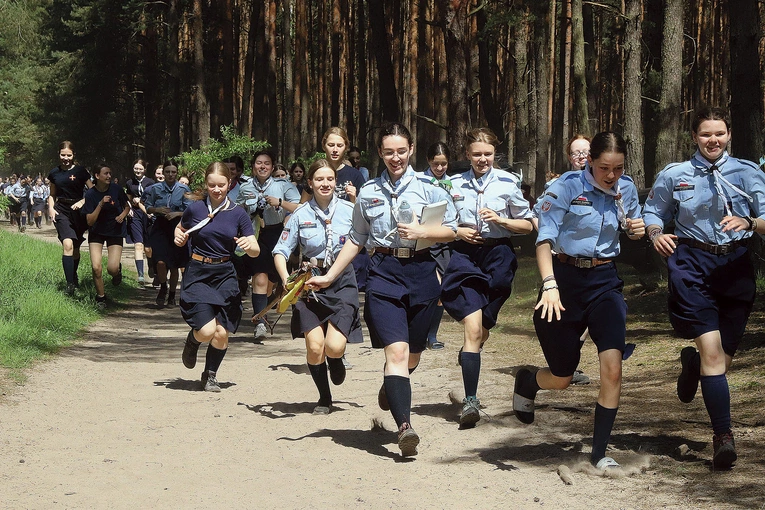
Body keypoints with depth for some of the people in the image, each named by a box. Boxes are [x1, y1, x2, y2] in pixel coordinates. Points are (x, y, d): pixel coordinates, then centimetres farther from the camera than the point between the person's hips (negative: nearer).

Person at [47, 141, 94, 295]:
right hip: (61, 211, 0)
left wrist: (82, 202, -16)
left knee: (75, 247, 11)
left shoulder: (80, 171, -2)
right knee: (68, 245, -19)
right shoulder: (54, 173, 6)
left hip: (78, 211, 0)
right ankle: (70, 284, -23)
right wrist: (51, 208, 1)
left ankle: (74, 276, 37)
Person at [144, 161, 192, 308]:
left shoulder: (184, 189, -1)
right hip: (160, 227, 0)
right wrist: (157, 210, -10)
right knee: (161, 262, -17)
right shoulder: (155, 189, 2)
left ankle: (172, 295, 25)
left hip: (177, 227, 0)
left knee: (174, 265, 7)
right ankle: (163, 287, 10)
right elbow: (147, 207, 9)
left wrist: (177, 213, -18)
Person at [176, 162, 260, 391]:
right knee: (206, 330, -14)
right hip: (198, 274, -1)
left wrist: (249, 245, -24)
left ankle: (210, 375, 23)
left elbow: (255, 250, -1)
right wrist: (178, 237, -4)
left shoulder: (238, 214, 1)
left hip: (225, 276, 2)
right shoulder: (195, 208, -1)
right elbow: (181, 230, 19)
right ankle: (192, 340, 24)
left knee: (222, 332, -3)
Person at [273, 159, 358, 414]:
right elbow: (281, 251, 0)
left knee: (334, 346, -16)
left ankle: (336, 361, 25)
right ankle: (324, 398, 18)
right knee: (314, 347, -8)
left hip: (342, 281, -1)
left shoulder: (350, 210, 0)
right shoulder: (301, 214, 1)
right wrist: (286, 278, -16)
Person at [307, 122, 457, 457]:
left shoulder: (427, 187, 4)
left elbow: (451, 229, 5)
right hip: (384, 273, -1)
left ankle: (389, 388, 47)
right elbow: (356, 239, 18)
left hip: (421, 271, 1)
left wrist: (422, 232, -12)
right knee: (396, 350, -17)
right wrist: (329, 276, 15)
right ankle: (404, 426, -26)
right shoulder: (368, 193, 10)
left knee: (412, 354, 12)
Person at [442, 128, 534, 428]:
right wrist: (458, 231, -5)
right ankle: (470, 400, -18)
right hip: (465, 256, -1)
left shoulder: (508, 183, 3)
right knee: (473, 329, -14)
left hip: (498, 256, 1)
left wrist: (500, 220, -9)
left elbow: (527, 225, 7)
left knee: (482, 330, 9)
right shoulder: (455, 185, 6)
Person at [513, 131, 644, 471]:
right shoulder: (567, 187, -12)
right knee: (561, 378, 6)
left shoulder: (626, 189, 2)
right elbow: (544, 239, -18)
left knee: (612, 366, -15)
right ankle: (525, 383, 44)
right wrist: (549, 285, -31)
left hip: (605, 280, 3)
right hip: (566, 279, -3)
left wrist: (637, 229, -4)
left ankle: (599, 452, -2)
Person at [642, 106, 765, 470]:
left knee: (724, 357, 9)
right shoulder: (675, 175, 5)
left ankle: (692, 363, 46)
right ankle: (723, 437, -10)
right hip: (692, 264, -2)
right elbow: (653, 212, 15)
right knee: (712, 351, -15)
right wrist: (656, 234, -6)